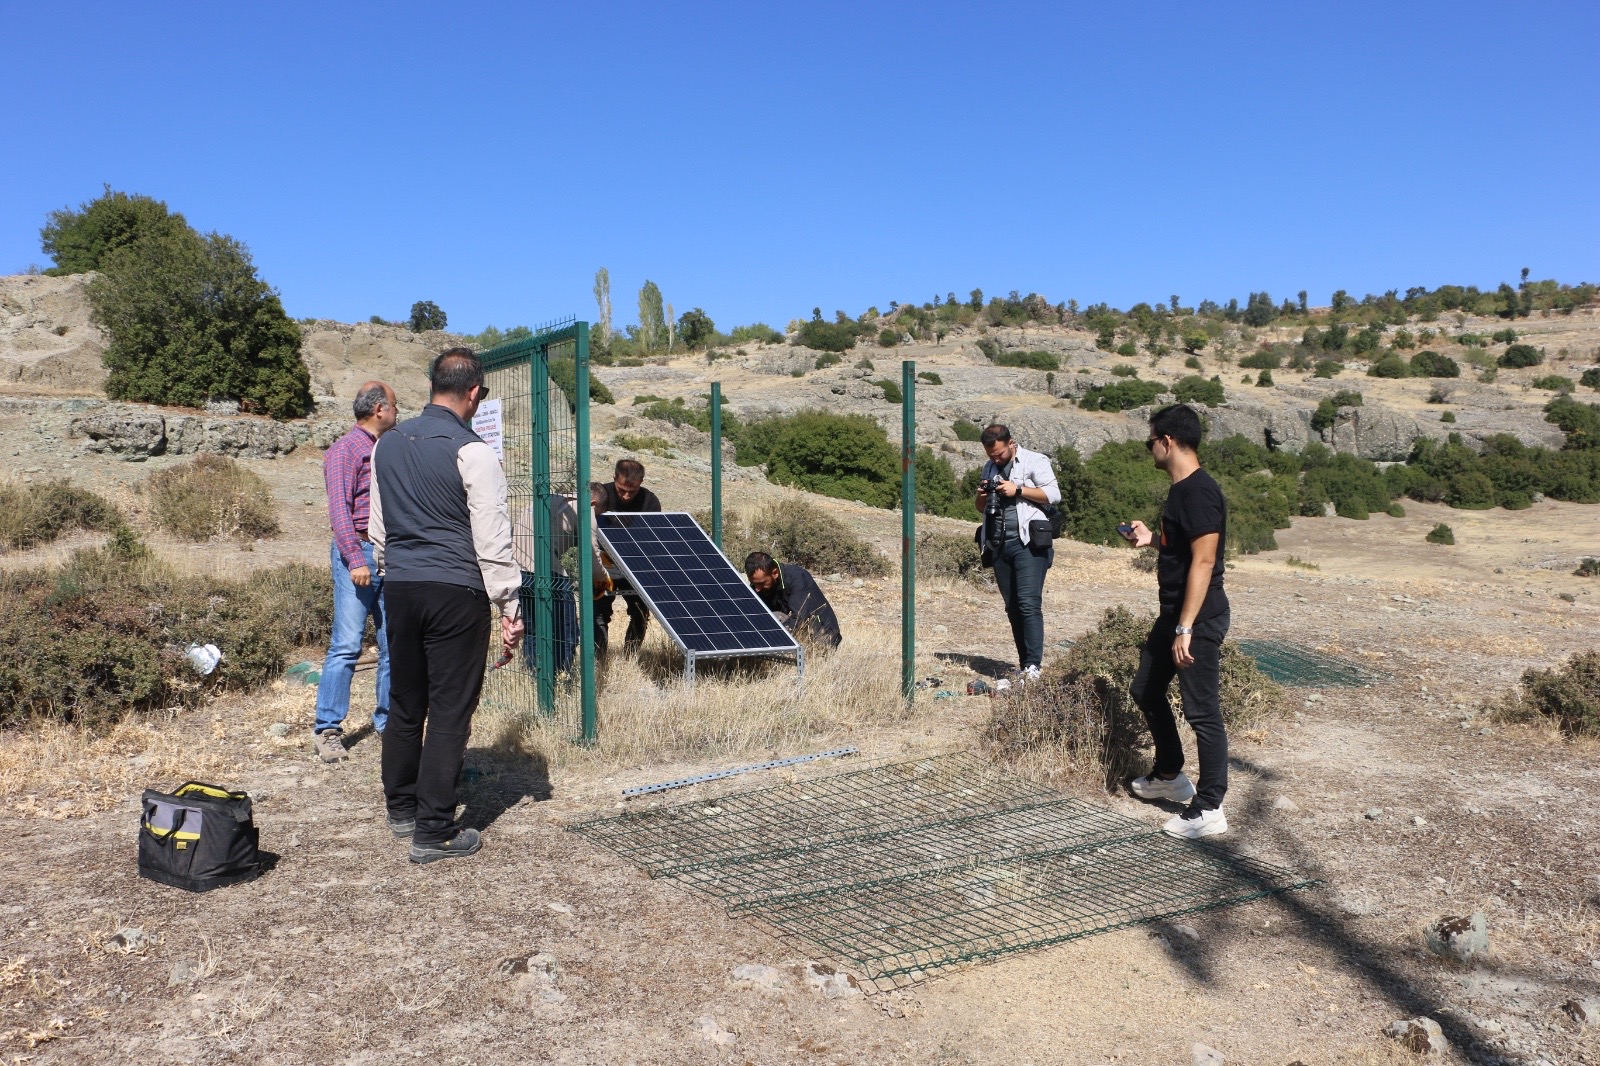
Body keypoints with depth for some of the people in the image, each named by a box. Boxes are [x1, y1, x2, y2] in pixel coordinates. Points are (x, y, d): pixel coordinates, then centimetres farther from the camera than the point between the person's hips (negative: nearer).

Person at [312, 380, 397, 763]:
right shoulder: (346, 450, -5)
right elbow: (339, 509, -13)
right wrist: (356, 559, -19)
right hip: (358, 551, -7)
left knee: (393, 642, 8)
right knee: (347, 644, -8)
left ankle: (387, 718, 17)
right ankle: (327, 729, -2)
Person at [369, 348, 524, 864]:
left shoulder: (388, 443, 10)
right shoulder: (471, 451, -11)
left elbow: (377, 529, 17)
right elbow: (493, 541, -11)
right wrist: (510, 608, -6)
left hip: (399, 588, 7)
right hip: (455, 591, -7)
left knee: (404, 702, 17)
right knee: (450, 710, 0)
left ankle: (401, 808, 31)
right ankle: (434, 831, 4)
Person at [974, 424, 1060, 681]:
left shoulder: (1034, 462, -1)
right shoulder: (990, 467, 20)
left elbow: (1054, 495, -10)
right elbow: (982, 509, 25)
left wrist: (1017, 490, -14)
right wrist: (982, 495, 3)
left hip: (1028, 543, -7)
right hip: (999, 545, 7)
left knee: (1029, 603, -14)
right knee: (1012, 607, 7)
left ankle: (1033, 666, -15)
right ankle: (1023, 663, 12)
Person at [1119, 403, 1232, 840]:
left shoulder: (1199, 491, -20)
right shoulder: (1180, 489, 11)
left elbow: (1203, 561, -25)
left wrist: (1186, 628, -26)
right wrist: (1151, 539, 18)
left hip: (1198, 620, -11)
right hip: (1174, 613, 11)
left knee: (1202, 710, -3)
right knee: (1146, 689, 20)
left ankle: (1209, 808, 7)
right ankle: (1169, 775, 36)